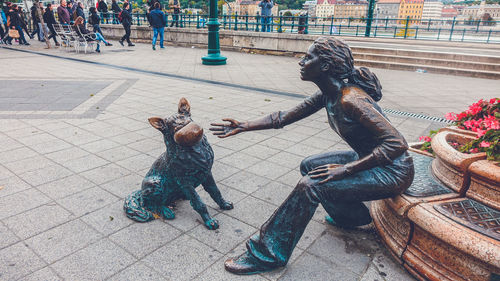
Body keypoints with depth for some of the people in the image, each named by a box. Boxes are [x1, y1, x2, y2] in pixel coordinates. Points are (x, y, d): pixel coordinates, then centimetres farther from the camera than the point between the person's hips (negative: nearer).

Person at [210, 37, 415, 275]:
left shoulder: (350, 99, -28)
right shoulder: (328, 94, -1)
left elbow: (397, 143, -30)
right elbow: (285, 117, 3)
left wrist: (346, 169, -28)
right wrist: (244, 126, -2)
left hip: (393, 170, -9)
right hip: (369, 158, 9)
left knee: (311, 185, -21)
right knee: (309, 166, 12)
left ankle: (267, 254, -7)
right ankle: (352, 216, 30)